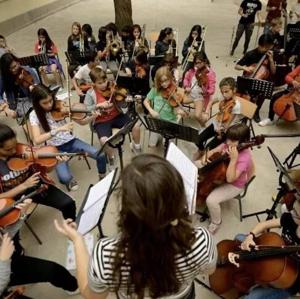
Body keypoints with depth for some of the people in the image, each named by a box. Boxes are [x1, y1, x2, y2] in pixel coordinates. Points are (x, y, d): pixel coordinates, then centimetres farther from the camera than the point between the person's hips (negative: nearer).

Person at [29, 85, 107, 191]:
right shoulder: (34, 115, -10)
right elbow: (37, 140, -25)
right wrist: (59, 129, -34)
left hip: (71, 141, 2)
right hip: (56, 148, -2)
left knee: (101, 155, -17)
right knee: (65, 178, -28)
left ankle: (102, 178, 12)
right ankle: (70, 180, 11)